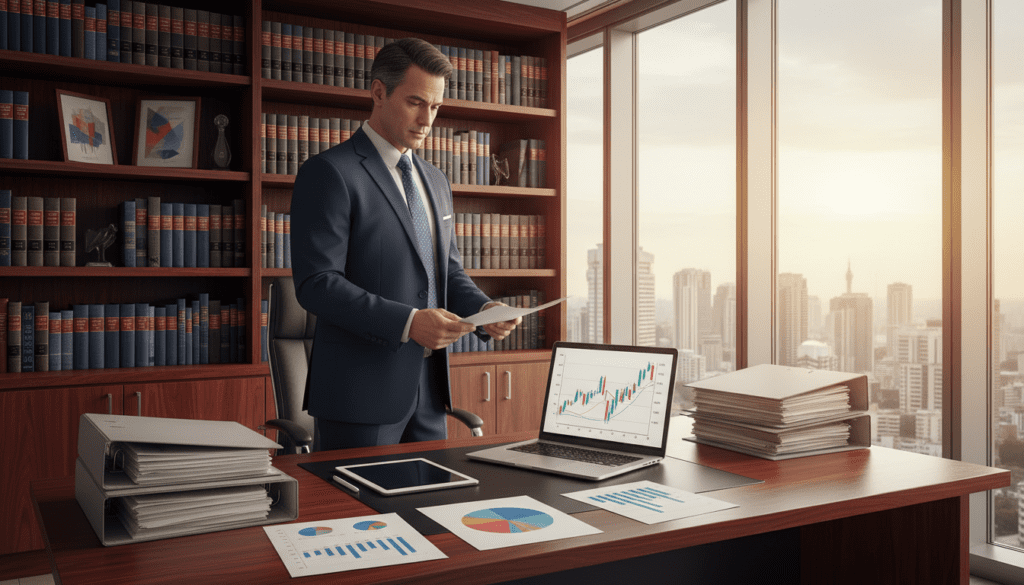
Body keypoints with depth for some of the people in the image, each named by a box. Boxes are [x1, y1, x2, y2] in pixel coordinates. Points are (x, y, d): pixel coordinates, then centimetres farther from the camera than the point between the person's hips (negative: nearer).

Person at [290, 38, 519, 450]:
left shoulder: (435, 182, 15)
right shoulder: (328, 173, -9)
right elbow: (316, 284, -17)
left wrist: (484, 309, -2)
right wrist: (407, 323, -26)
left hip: (428, 387, 7)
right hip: (360, 392, -7)